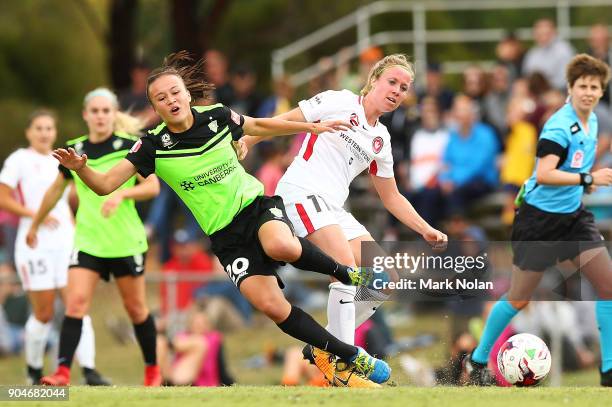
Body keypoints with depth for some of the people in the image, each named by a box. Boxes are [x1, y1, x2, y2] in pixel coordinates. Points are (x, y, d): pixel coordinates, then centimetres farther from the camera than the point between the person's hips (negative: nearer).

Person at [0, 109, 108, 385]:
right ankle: (34, 370, 18)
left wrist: (76, 233, 17)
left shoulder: (59, 162, 16)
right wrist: (37, 215, -15)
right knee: (43, 314, -2)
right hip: (35, 245, -5)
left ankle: (89, 370, -14)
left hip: (65, 241, 5)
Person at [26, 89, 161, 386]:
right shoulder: (74, 150, 4)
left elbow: (152, 186, -9)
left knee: (135, 307, 8)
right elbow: (56, 189, 18)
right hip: (87, 242, 2)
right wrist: (35, 225, 25)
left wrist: (122, 194, -26)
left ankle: (153, 370, 27)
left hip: (126, 242, -2)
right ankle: (62, 372, -21)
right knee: (76, 302, -14)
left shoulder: (131, 146, -7)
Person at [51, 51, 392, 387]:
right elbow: (105, 185, -15)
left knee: (281, 246, -38)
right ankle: (351, 356, -2)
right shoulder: (154, 146, -11)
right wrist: (80, 168, -36)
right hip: (225, 234, 0)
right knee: (271, 306, -17)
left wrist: (312, 127, 19)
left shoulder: (217, 116, -6)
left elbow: (260, 126, 15)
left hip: (256, 204, 0)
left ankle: (344, 272, -8)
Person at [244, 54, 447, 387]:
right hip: (303, 193, -8)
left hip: (334, 209, 8)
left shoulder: (381, 139, 19)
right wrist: (240, 146, -11)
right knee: (347, 267, -26)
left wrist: (426, 231, 17)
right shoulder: (339, 102, -1)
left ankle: (323, 348, 8)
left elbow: (391, 197, 27)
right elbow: (283, 122, -1)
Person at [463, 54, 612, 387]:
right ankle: (477, 360, 23)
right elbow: (543, 174, -32)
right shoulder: (560, 126, -21)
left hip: (573, 216, 7)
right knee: (519, 299, 3)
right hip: (540, 219, -7)